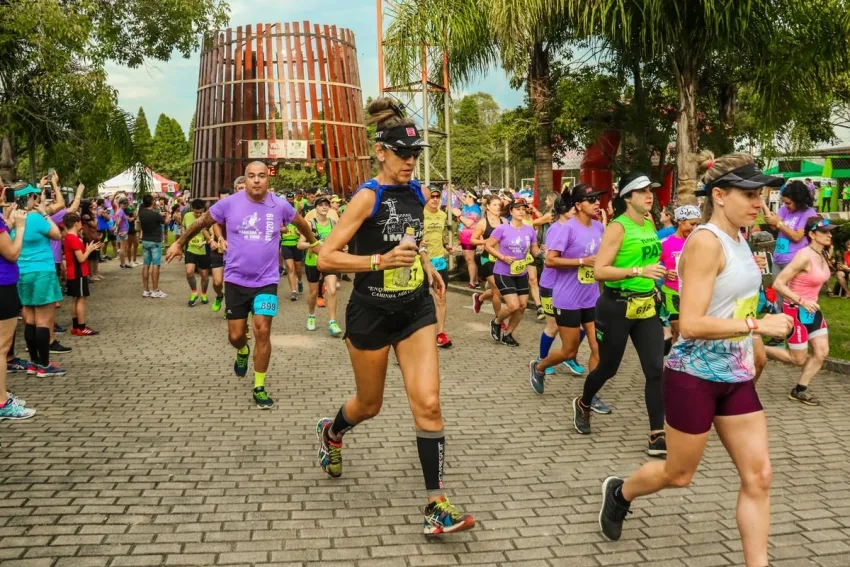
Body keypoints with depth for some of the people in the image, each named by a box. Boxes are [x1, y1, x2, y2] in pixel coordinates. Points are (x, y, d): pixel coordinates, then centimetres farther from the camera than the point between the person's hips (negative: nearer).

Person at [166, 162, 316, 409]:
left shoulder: (280, 205, -5)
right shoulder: (229, 203, -8)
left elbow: (300, 222, 15)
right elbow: (202, 222, 7)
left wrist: (313, 242, 30)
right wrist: (179, 243, 15)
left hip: (266, 280, 0)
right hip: (236, 280, 0)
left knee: (262, 331, -8)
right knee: (235, 335, 7)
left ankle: (259, 387, 7)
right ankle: (243, 352, 46)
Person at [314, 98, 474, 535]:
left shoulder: (416, 192, 3)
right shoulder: (368, 197, -16)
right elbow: (326, 258, -20)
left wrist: (427, 265, 11)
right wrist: (380, 261, -30)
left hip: (415, 308, 5)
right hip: (372, 312, -4)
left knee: (428, 403, -6)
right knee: (369, 404, 15)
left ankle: (436, 506, 0)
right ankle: (331, 432, 51)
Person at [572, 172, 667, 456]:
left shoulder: (650, 225, 8)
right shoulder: (618, 228, -14)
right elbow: (599, 271, -21)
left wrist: (652, 283, 18)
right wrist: (638, 271, -29)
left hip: (646, 307, 6)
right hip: (617, 307, -6)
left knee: (656, 370, -4)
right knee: (608, 368, 9)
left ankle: (657, 437, 0)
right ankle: (582, 405, 39)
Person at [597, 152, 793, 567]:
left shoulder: (738, 240, 7)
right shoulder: (706, 242, -20)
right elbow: (690, 325, -27)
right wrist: (758, 325, -24)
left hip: (735, 377, 8)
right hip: (695, 377, -8)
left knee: (758, 476, 4)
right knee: (679, 475, 11)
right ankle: (619, 493, 39)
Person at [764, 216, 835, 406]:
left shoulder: (823, 255, 4)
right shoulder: (804, 256, -23)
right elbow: (778, 283, -26)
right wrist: (802, 301, -29)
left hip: (812, 309, 8)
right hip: (796, 311, -8)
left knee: (822, 352, 5)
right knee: (799, 360, 0)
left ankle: (799, 390, 16)